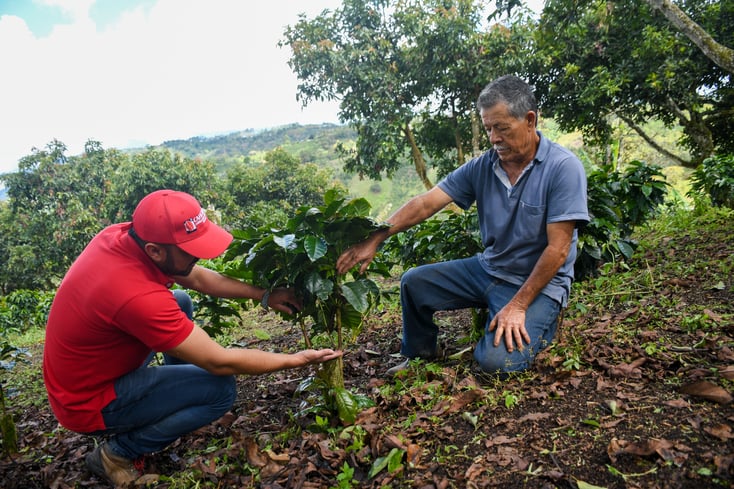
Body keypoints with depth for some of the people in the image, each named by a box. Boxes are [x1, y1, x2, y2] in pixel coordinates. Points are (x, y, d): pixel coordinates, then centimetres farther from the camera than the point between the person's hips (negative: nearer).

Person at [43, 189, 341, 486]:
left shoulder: (122, 235, -14)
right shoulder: (137, 295, -38)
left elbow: (198, 277, 2)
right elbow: (219, 362, -27)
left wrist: (264, 296, -2)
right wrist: (296, 360, -17)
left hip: (81, 372, 9)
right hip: (89, 401, -8)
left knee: (181, 302, 14)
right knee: (220, 389, -15)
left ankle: (170, 405, 22)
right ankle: (116, 454, 3)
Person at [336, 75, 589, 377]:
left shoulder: (563, 168, -18)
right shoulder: (482, 167, -4)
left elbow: (557, 249, -20)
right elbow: (425, 204, -9)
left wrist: (518, 306, -20)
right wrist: (375, 239, -19)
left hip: (539, 283, -5)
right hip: (487, 269, 6)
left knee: (497, 361, -23)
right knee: (414, 282, -2)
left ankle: (539, 325, 11)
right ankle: (421, 356, 21)